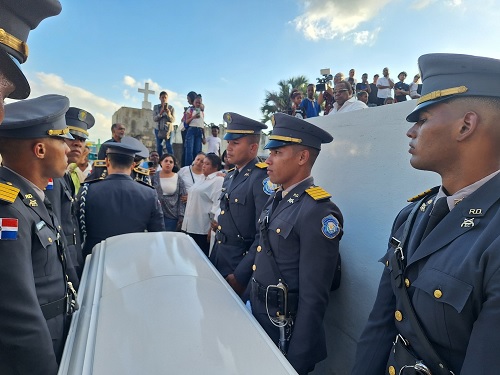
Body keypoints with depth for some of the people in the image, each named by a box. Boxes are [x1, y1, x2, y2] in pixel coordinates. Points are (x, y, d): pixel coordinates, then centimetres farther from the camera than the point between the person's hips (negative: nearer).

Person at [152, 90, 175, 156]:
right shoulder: (156, 107, 5)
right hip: (158, 129, 2)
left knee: (169, 147, -10)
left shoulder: (171, 108, 2)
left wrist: (168, 112, -20)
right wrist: (161, 112, -18)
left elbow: (173, 120, -4)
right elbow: (154, 119, -3)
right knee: (159, 147, 2)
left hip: (169, 130, -2)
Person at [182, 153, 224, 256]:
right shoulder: (203, 180, 17)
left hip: (203, 228, -8)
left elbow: (217, 205, -18)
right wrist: (186, 223, 22)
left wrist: (213, 227, -19)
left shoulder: (218, 180, -11)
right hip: (191, 226, 8)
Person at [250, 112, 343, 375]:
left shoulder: (317, 211, -25)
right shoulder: (276, 200, 2)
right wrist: (249, 303, 15)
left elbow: (313, 300, -22)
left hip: (286, 333, -8)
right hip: (258, 319, 8)